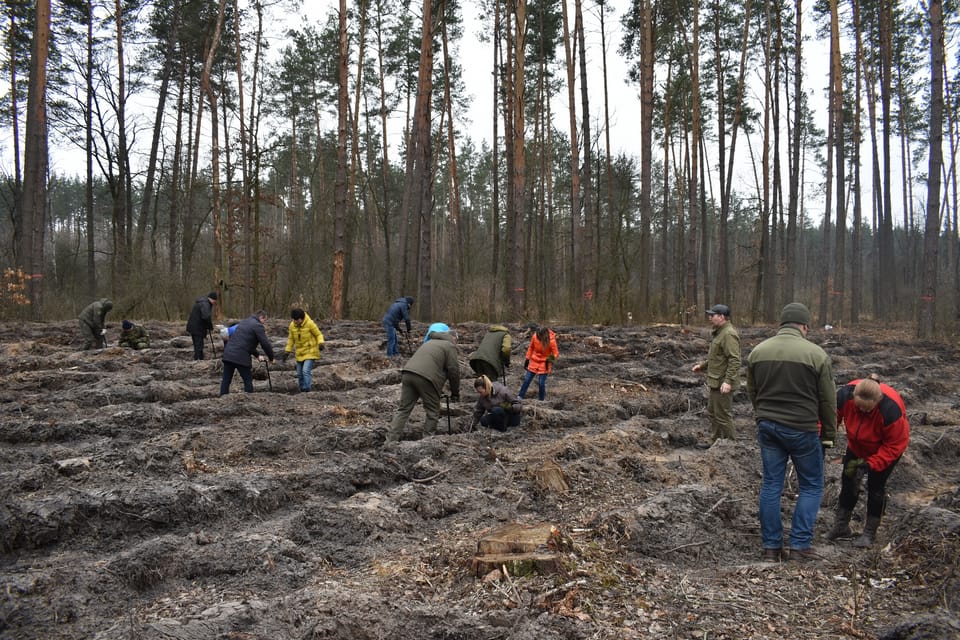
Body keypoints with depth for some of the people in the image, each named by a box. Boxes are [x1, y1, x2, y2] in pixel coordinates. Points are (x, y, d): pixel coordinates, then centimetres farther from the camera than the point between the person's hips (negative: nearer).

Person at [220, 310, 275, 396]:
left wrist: (257, 355, 28)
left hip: (228, 354, 8)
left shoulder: (243, 322, 23)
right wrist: (271, 358, 6)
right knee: (248, 381, 4)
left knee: (226, 380, 10)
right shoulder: (257, 326, -4)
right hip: (241, 357, -7)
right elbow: (265, 344, -8)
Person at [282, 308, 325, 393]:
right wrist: (287, 351, 7)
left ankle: (307, 390, -18)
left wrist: (320, 343, -25)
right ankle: (302, 391, 24)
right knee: (300, 374, 10)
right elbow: (291, 339, 9)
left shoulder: (310, 323, -18)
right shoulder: (292, 325, -4)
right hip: (300, 353, 6)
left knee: (306, 371, -21)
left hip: (310, 352, -6)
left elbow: (318, 334, -7)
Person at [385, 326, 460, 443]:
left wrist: (438, 389, 37)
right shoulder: (450, 346, 10)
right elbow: (453, 371, 3)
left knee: (403, 410, 10)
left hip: (408, 373, 7)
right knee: (432, 412, 7)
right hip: (426, 378, -7)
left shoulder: (430, 342, 33)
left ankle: (391, 440, 4)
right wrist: (455, 393, 13)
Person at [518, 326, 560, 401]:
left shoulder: (551, 341, -24)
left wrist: (552, 357, -37)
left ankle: (541, 399, 15)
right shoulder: (535, 336, -15)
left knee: (541, 383, -5)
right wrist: (527, 359, 8)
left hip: (544, 364, -3)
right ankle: (520, 397, 20)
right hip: (534, 362, 3)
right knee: (526, 380, 8)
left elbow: (556, 353, -15)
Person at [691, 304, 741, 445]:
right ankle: (715, 443, 30)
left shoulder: (729, 334, -19)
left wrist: (728, 381, -31)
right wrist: (702, 365, 19)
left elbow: (734, 360, -26)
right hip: (715, 382, 11)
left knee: (723, 417, -2)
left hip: (723, 385, -11)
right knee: (712, 413, 19)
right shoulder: (720, 332, 15)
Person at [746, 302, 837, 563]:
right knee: (811, 487, 11)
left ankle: (771, 548, 15)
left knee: (771, 485, 10)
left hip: (767, 426, 4)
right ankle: (800, 547, 8)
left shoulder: (758, 351, 3)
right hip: (802, 429, -4)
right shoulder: (816, 354, -8)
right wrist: (829, 434, 8)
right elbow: (828, 400, -2)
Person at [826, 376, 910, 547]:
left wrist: (870, 464, -33)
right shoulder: (845, 395, -33)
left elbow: (895, 445, -28)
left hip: (885, 450, -4)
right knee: (848, 481, 7)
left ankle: (869, 533, 12)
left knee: (876, 486, -4)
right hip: (857, 446, 4)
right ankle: (841, 526, 20)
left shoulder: (891, 410, -40)